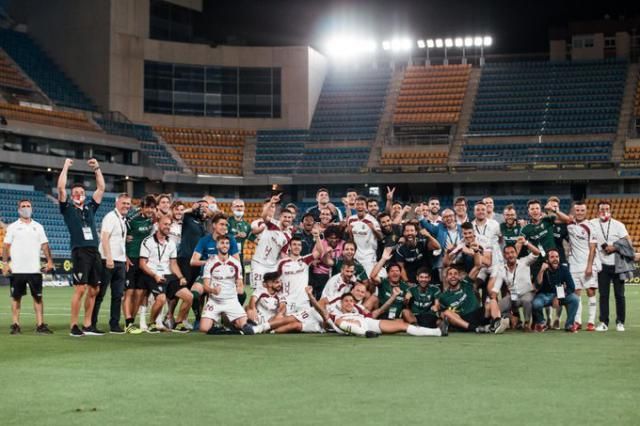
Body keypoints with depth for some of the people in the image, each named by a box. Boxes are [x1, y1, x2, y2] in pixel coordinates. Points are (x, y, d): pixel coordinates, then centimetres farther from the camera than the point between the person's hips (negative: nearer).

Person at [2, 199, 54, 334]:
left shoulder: (38, 227, 11)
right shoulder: (13, 227, 5)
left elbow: (44, 245, 9)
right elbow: (6, 246, 1)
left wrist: (49, 261, -3)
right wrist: (5, 263, -8)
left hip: (35, 269, 2)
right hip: (17, 269, -2)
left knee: (38, 296, 0)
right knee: (16, 297, 2)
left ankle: (40, 325, 2)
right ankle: (15, 325, 6)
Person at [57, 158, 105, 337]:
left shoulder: (90, 208, 19)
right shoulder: (68, 208, 7)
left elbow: (101, 188, 20)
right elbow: (61, 188, -4)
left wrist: (97, 168, 16)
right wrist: (66, 167, 1)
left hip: (94, 252, 5)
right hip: (80, 252, -5)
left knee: (93, 290, 6)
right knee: (80, 289, -11)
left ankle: (87, 326, 13)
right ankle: (74, 326, -5)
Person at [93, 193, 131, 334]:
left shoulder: (123, 220, 18)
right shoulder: (111, 217, -8)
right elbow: (104, 238, -16)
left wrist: (125, 258, 18)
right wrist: (109, 258, -24)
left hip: (120, 262, 8)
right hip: (109, 261, -8)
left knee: (118, 295, 7)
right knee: (100, 294, -3)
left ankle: (114, 325, 11)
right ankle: (91, 324, 3)